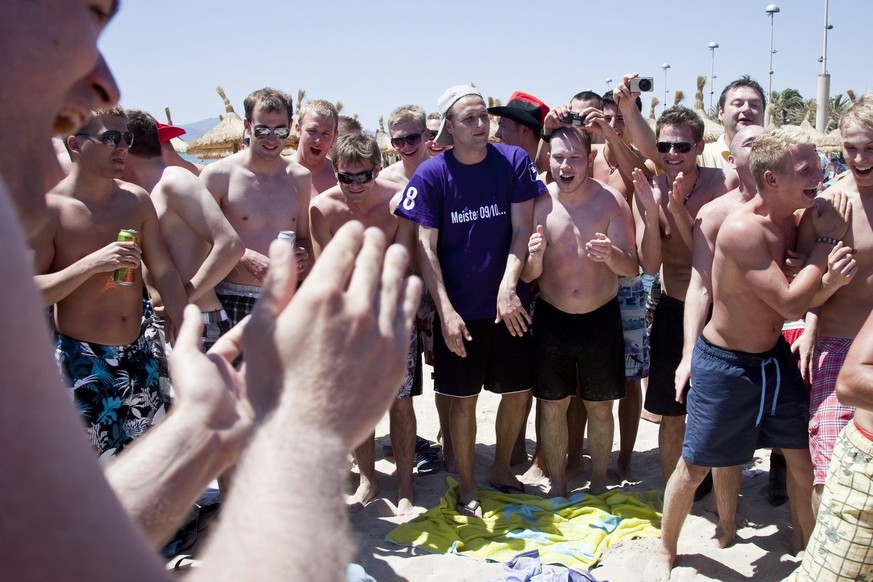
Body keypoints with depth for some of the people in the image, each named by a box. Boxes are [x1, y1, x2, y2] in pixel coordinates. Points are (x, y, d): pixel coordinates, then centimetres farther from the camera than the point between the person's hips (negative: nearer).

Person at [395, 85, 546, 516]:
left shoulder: (514, 161, -4)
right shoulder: (432, 174, -8)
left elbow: (521, 230, -5)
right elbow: (426, 247, -8)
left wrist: (507, 288, -18)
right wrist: (445, 311, -16)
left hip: (509, 304, 2)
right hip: (459, 309, -2)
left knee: (519, 393, 11)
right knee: (463, 399, 7)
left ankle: (502, 469, 35)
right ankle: (467, 487, 25)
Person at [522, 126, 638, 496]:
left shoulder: (611, 201, -9)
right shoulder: (538, 204, -6)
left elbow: (632, 267, -11)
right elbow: (527, 276, -5)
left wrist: (611, 254, -33)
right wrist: (535, 256, -27)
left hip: (601, 319, -1)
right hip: (551, 319, 1)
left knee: (600, 409, 11)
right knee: (552, 407, 9)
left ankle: (598, 484, 31)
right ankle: (557, 488, 27)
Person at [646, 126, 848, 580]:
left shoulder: (789, 219, -2)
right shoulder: (741, 228, -27)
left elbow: (803, 293, 7)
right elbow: (791, 303, -27)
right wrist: (827, 239, -20)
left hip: (775, 357, 7)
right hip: (726, 365, -7)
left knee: (803, 457, 14)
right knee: (694, 466, 7)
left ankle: (811, 545, 38)